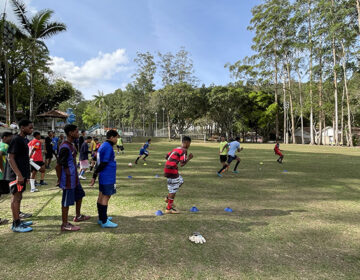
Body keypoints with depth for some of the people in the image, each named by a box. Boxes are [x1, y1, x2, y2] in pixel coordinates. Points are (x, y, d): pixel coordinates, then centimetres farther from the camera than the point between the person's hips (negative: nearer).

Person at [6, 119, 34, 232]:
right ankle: (16, 225, 6)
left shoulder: (23, 139, 13)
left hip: (21, 174, 9)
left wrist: (25, 175, 21)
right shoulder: (16, 140, -15)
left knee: (18, 198, 15)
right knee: (16, 198, -2)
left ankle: (18, 221, 26)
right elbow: (11, 158, -20)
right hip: (16, 175, -9)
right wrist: (19, 175, -24)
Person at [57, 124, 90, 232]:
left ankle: (78, 216, 39)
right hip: (68, 179, -10)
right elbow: (59, 165, -21)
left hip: (74, 178, 10)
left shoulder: (72, 145, 10)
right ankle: (65, 224, 14)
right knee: (66, 202, 1)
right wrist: (60, 180, -14)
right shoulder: (65, 147, -21)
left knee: (79, 195, 22)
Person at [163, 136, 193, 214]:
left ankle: (168, 198, 25)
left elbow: (166, 157, 19)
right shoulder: (184, 151, -11)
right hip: (172, 170, -9)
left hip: (167, 169, 9)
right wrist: (189, 158, -4)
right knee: (173, 189, 2)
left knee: (180, 181, 26)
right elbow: (182, 164, -17)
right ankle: (169, 208, 13)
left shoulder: (176, 149, 15)